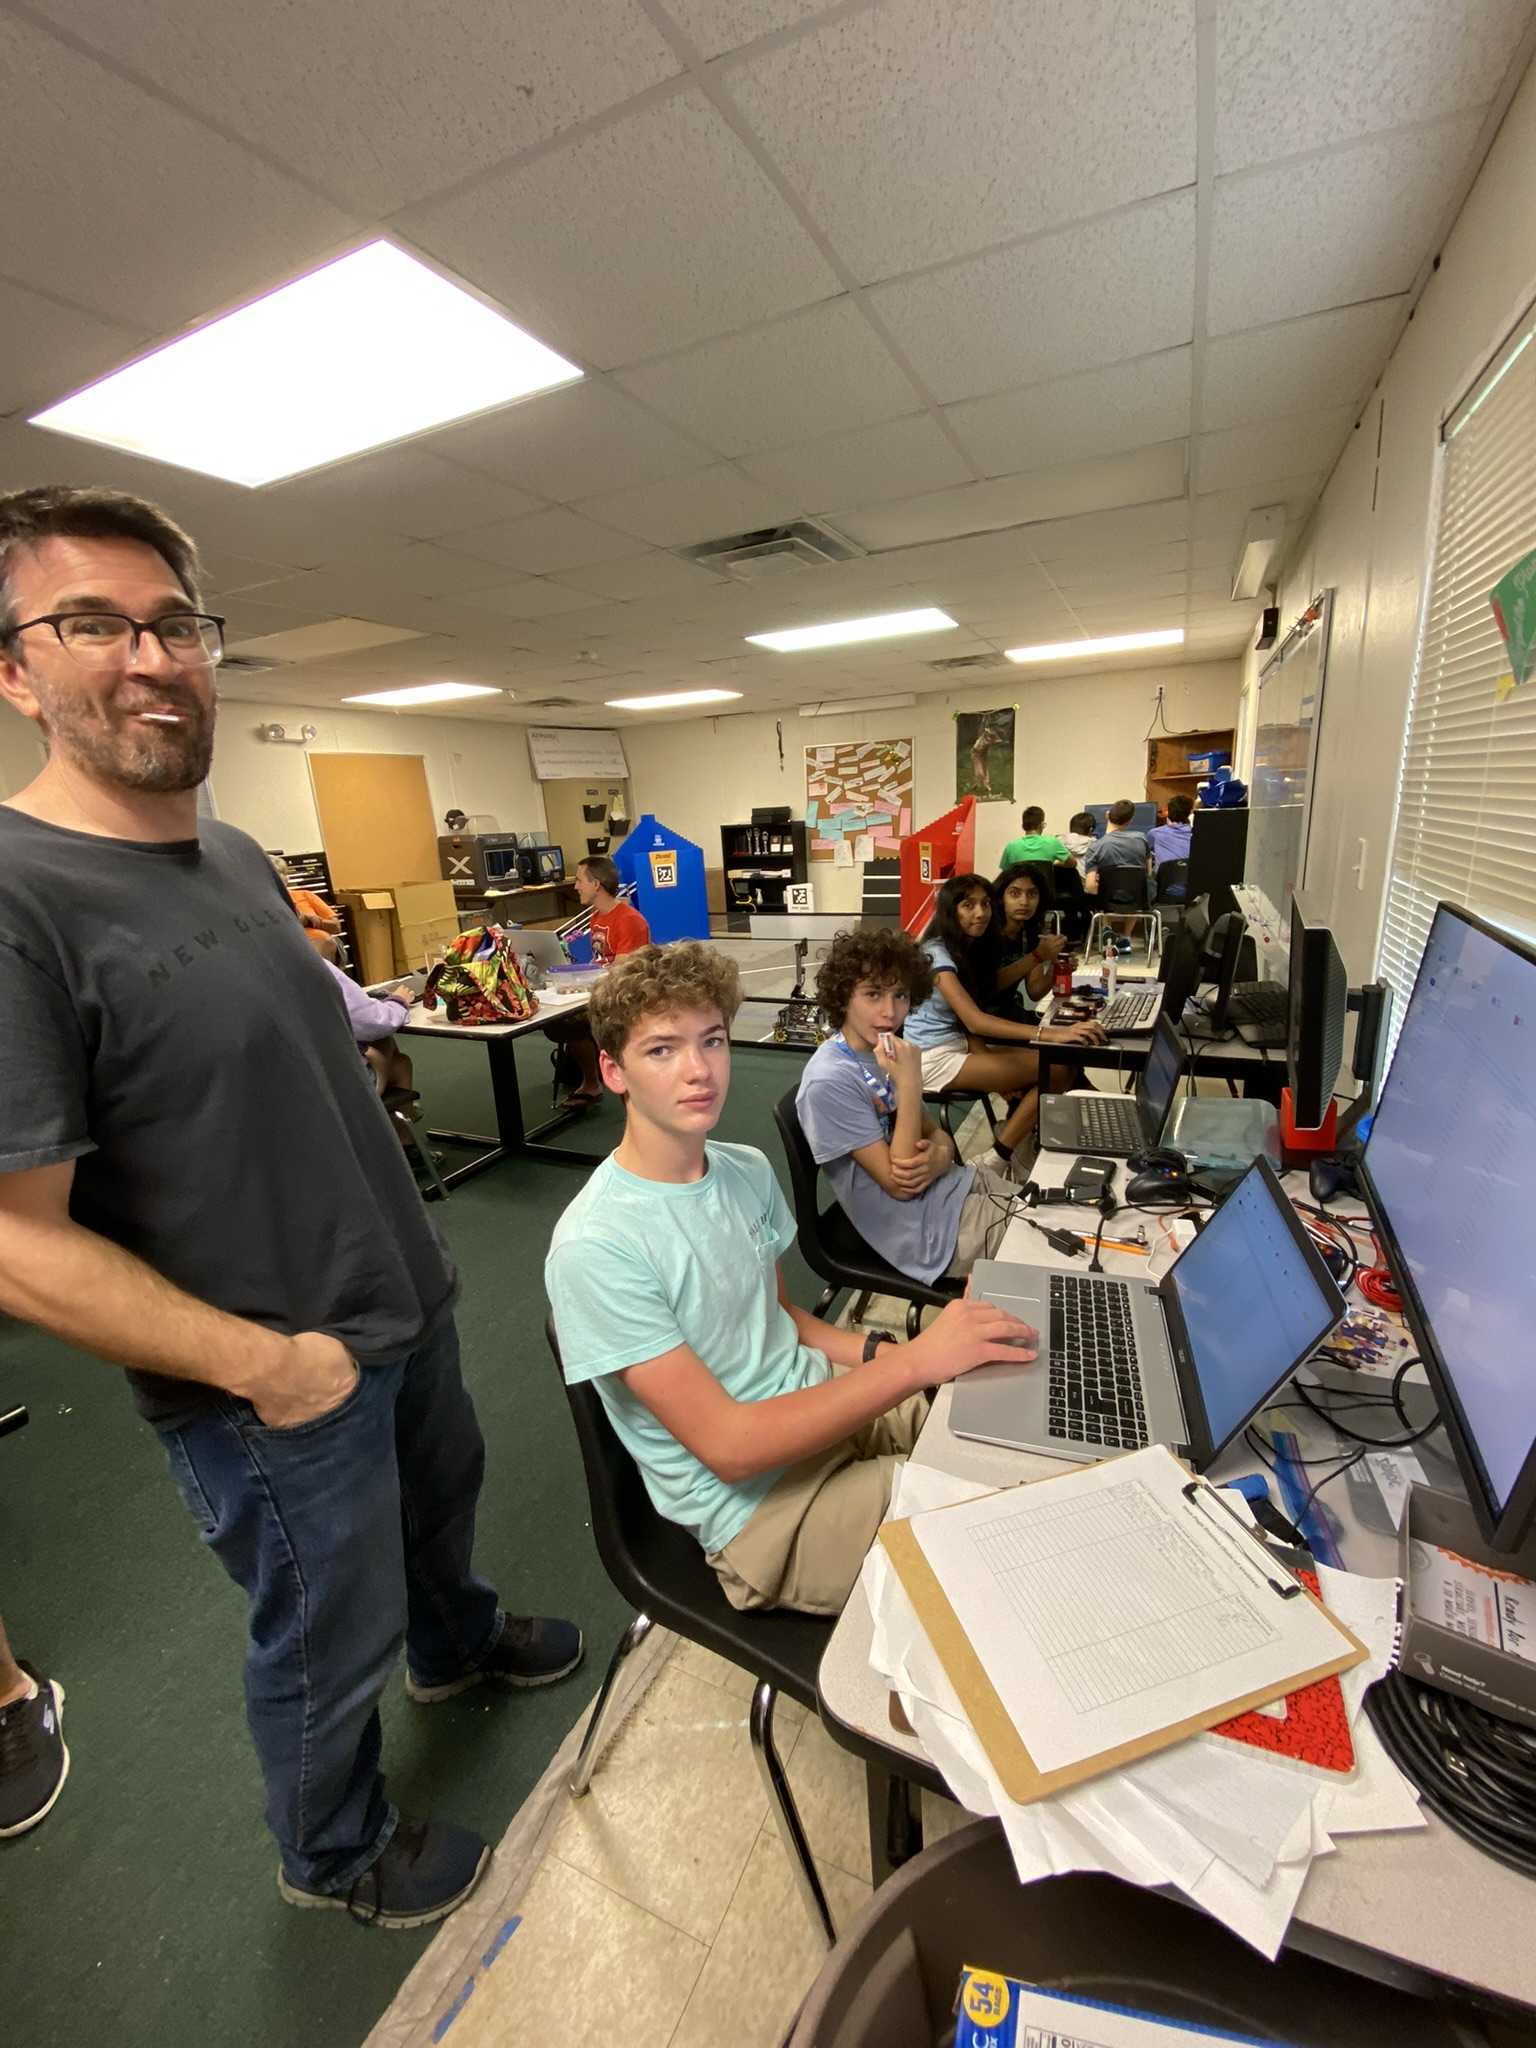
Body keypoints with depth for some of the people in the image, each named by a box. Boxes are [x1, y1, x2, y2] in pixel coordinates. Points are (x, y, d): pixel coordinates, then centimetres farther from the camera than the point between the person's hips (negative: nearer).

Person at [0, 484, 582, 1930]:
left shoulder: (238, 857, 2)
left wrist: (403, 1260, 12)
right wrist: (264, 1362, -21)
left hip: (403, 1303, 8)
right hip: (271, 1389, -7)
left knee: (440, 1495, 32)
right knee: (329, 1638, 19)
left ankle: (454, 1645, 64)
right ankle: (333, 1854, 52)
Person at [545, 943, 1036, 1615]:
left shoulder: (748, 1170, 0)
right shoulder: (594, 1247, -24)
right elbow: (728, 1446, -23)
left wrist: (878, 1350, -7)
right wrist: (914, 1361, -25)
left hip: (826, 1398, 7)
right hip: (756, 1500, -6)